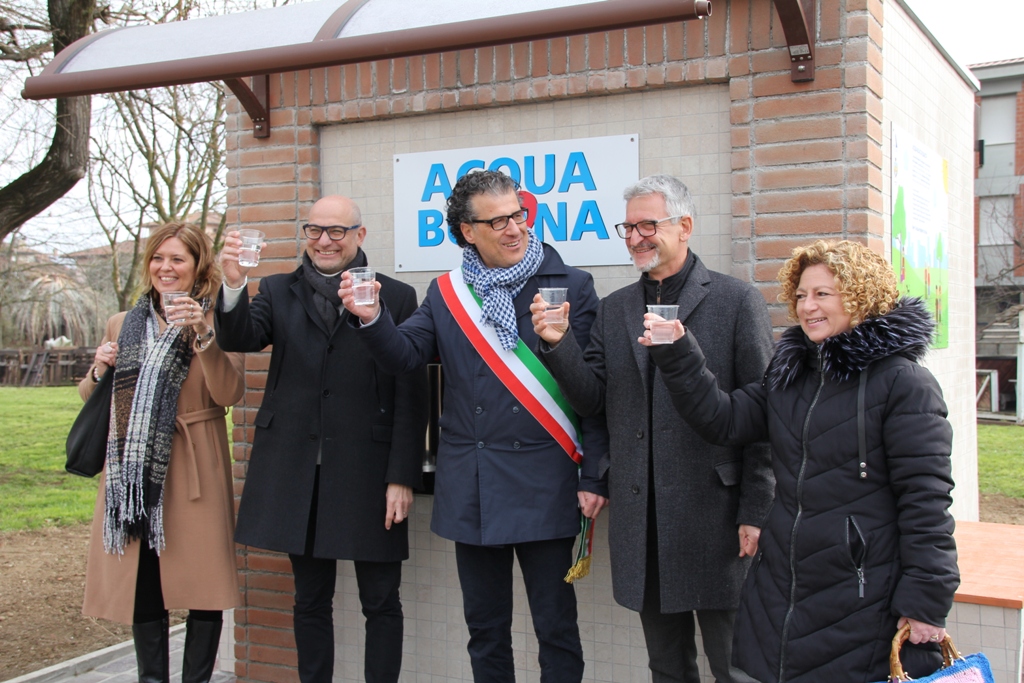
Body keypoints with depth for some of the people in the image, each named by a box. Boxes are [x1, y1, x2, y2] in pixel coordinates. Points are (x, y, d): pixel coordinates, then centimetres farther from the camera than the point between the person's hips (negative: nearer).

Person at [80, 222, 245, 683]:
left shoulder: (214, 322, 1)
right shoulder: (122, 325, 15)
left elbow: (229, 394, -13)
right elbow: (89, 396, 22)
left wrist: (202, 334, -23)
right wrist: (99, 370, 1)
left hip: (194, 474, -4)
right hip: (133, 475, 4)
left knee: (202, 584, -2)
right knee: (141, 586, 7)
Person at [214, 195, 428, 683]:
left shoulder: (396, 297, 1)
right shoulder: (279, 291, 11)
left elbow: (410, 396, -3)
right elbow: (240, 339, -6)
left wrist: (402, 477, -8)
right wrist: (233, 286, -25)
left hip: (368, 473, -2)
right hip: (298, 474, 3)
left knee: (381, 602, 5)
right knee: (310, 600, 14)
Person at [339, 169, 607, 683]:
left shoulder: (572, 286, -2)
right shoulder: (446, 292, 8)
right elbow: (404, 356, 0)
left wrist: (593, 478, -9)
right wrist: (371, 319, -20)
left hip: (543, 482, -3)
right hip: (471, 487, 4)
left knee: (556, 628, 5)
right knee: (485, 628, 16)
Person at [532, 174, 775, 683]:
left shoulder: (737, 302, -2)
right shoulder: (613, 310, 12)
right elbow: (591, 401, 5)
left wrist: (756, 513, -8)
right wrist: (558, 344, -11)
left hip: (713, 510, -4)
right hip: (641, 520, 5)